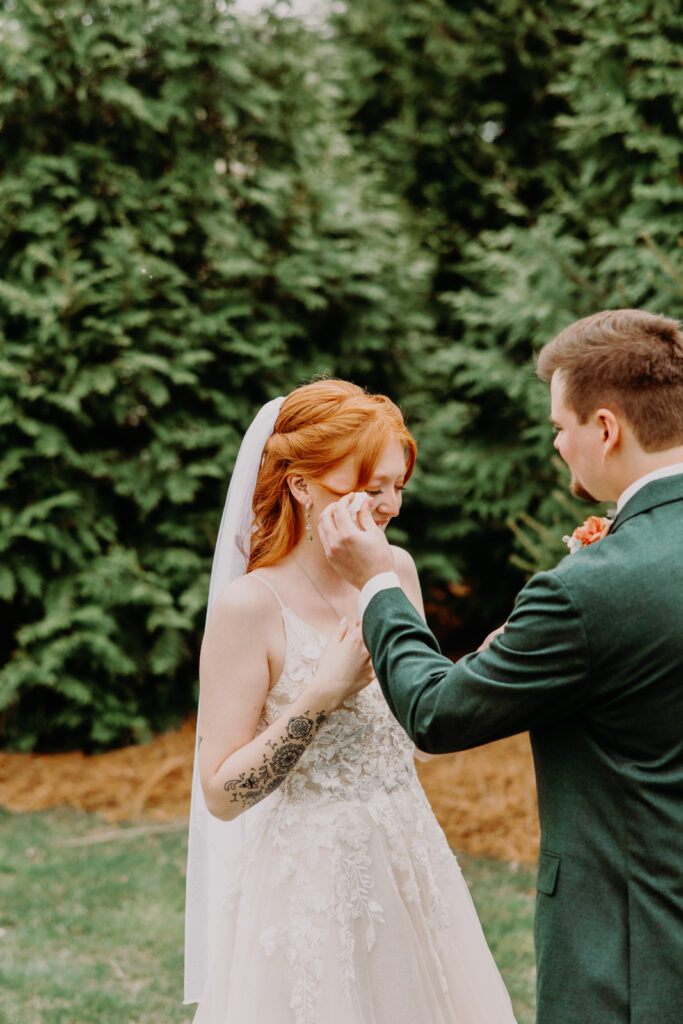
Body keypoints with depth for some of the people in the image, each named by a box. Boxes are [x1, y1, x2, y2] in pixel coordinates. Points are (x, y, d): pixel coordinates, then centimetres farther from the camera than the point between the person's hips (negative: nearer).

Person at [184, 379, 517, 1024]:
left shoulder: (396, 571, 1)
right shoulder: (250, 606, -16)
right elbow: (221, 794, -16)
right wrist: (322, 694, -24)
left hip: (412, 863, 6)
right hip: (310, 878, -6)